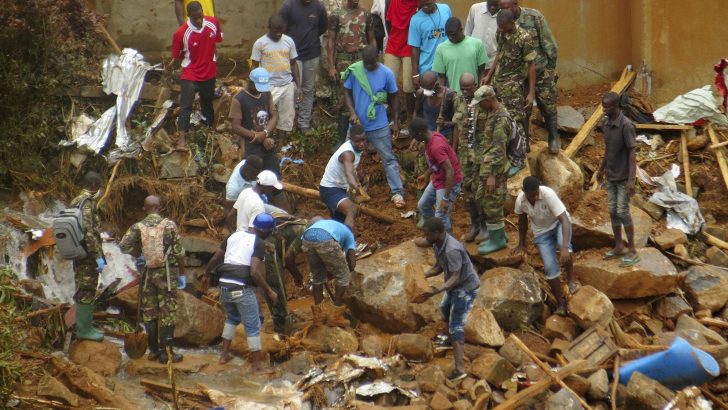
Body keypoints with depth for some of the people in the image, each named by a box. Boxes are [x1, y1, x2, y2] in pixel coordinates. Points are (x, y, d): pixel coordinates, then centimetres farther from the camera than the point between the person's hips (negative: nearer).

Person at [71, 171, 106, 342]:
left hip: (80, 256, 10)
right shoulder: (86, 204, -19)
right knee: (86, 292, -3)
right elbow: (88, 232, -25)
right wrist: (99, 256, -24)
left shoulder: (76, 202, 12)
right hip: (88, 256, -10)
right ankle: (84, 330, 1)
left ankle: (84, 327, 22)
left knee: (84, 291, 15)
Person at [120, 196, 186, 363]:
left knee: (149, 312, 13)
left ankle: (153, 350, 18)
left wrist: (137, 254, 9)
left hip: (149, 274, 2)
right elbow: (179, 252, -5)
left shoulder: (138, 227, -2)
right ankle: (166, 352, 2)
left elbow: (124, 245, -10)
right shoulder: (169, 225, -6)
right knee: (167, 313, 2)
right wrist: (182, 274, 4)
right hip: (167, 273, -2)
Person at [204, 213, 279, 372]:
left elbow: (215, 258, 16)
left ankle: (224, 355, 30)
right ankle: (257, 366, 6)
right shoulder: (259, 243, -8)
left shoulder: (234, 236, 12)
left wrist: (205, 273, 34)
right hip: (243, 289, -7)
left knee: (232, 318, 29)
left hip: (224, 286, 7)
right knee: (253, 326, 3)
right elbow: (255, 272, -18)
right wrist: (269, 291, -8)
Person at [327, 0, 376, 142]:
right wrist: (331, 67, -5)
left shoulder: (366, 14, 8)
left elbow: (372, 40, 13)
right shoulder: (336, 14, 0)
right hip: (343, 61, -2)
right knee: (342, 102, 1)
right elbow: (331, 41, 0)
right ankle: (343, 140, 10)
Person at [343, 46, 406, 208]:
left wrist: (396, 121, 1)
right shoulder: (354, 70, -11)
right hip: (358, 123, 2)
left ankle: (397, 192, 3)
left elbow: (394, 97, -1)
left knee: (389, 158, 0)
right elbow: (347, 92, -1)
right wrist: (352, 113, -14)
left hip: (379, 126, -2)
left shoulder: (386, 73, -11)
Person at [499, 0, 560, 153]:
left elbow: (549, 44, -9)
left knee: (548, 107, 9)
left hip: (541, 72, -2)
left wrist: (551, 68, -6)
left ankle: (554, 138, 28)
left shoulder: (534, 17, -14)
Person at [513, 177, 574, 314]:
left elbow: (564, 220, -39)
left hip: (559, 223, -3)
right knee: (550, 267, -7)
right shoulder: (520, 200, -20)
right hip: (541, 231, 3)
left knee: (563, 244, -36)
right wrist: (521, 244, 13)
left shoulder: (548, 194, -33)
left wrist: (565, 247, -49)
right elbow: (522, 220, 3)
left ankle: (570, 280, -13)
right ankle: (561, 303, 9)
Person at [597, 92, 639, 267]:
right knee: (612, 211, 11)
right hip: (611, 176, 7)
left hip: (624, 178, -7)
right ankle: (618, 247, 22)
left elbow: (632, 153, -20)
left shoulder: (626, 125, -21)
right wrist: (601, 169, 22)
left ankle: (632, 250, 3)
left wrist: (631, 180, -24)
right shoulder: (605, 123, 2)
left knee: (622, 211, -6)